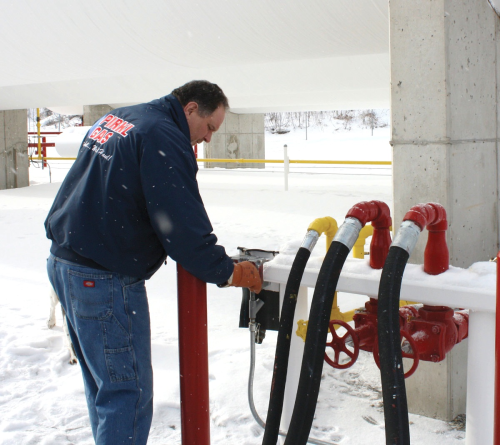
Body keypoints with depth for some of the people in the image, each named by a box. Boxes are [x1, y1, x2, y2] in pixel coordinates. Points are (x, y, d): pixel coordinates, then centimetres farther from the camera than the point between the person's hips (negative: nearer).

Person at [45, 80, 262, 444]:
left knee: (102, 383, 21)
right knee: (129, 392, -2)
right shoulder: (165, 138, -16)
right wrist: (229, 273, -8)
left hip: (64, 262, 10)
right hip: (106, 278, -10)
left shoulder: (112, 120, 14)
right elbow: (183, 227, -20)